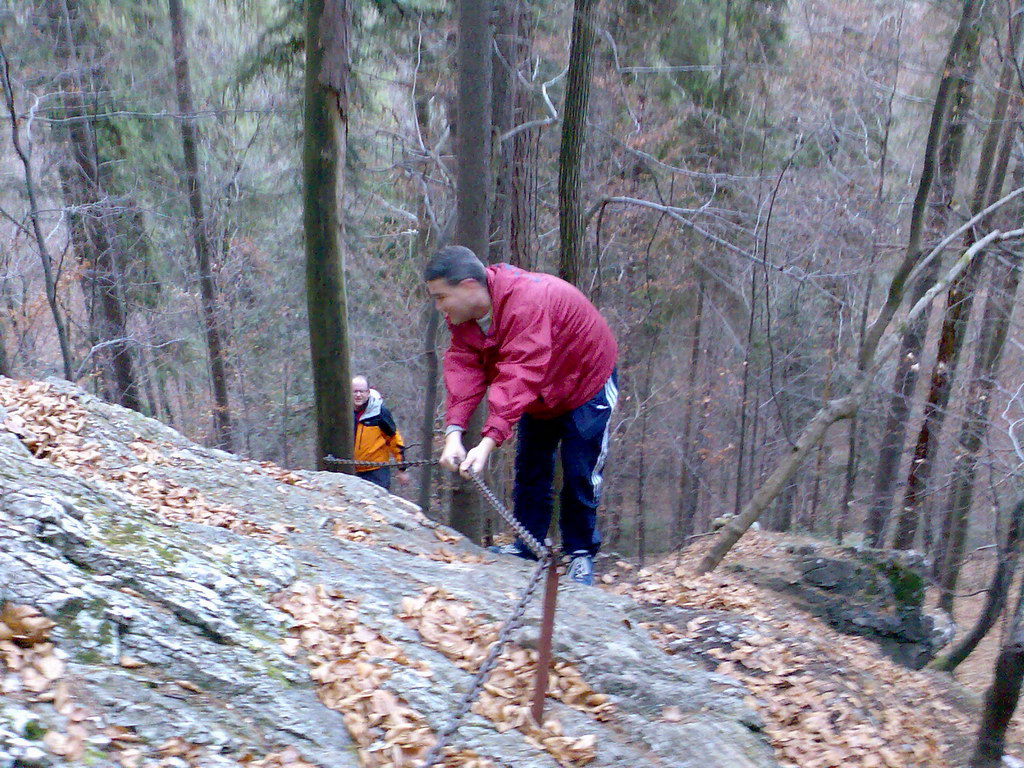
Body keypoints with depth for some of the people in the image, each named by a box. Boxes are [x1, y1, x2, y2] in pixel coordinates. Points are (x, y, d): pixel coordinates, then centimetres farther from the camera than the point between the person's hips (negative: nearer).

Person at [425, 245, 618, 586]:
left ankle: (580, 555, 11)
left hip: (585, 385, -7)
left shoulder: (528, 301, -40)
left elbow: (520, 376, -47)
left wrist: (489, 441, -54)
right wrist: (454, 431, -37)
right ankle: (526, 547, 20)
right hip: (541, 395, 8)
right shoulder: (463, 314, -13)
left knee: (579, 477, -4)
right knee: (530, 472, 9)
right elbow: (462, 369, -23)